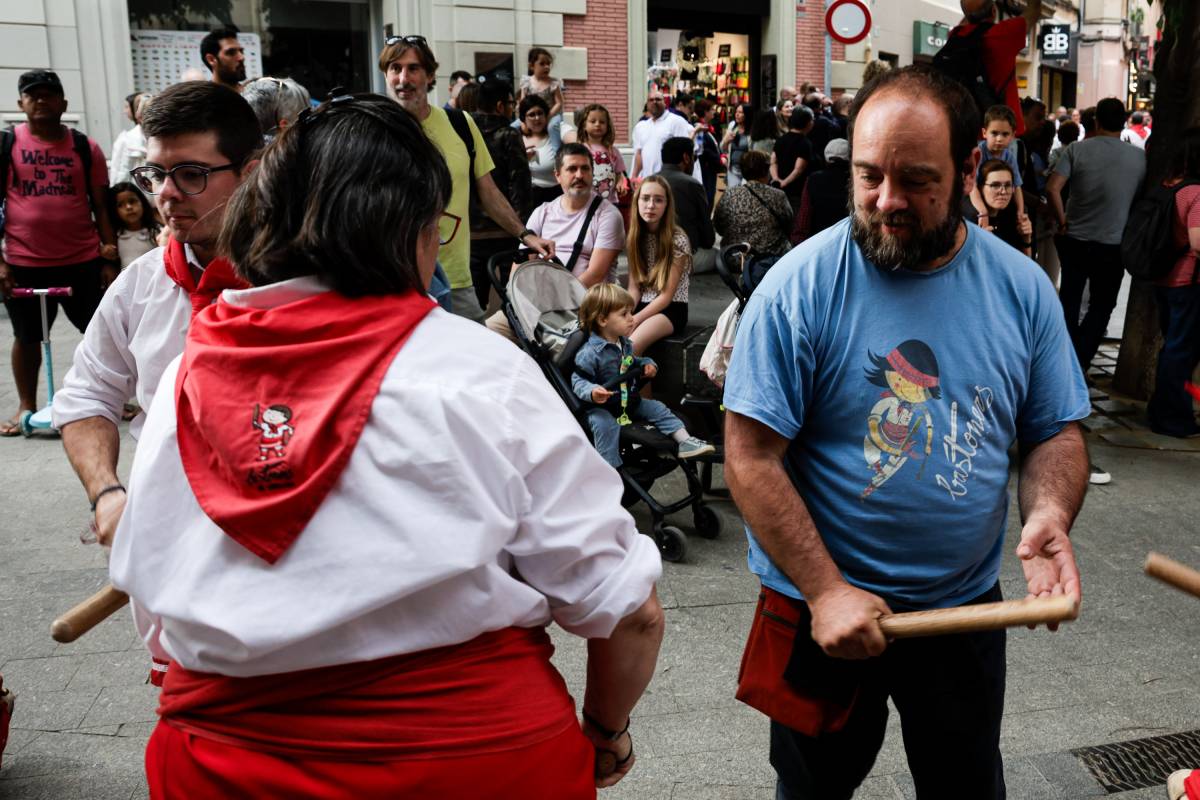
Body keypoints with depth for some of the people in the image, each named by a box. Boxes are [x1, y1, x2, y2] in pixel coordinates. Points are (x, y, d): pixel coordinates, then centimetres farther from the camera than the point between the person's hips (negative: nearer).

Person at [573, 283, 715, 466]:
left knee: (658, 409, 2)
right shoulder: (589, 353, -20)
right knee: (604, 424, -34)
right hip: (601, 407, -8)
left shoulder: (625, 344, 8)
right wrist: (592, 392, -41)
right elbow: (578, 380, -21)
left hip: (630, 401, 8)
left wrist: (646, 365, 8)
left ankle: (684, 441, 6)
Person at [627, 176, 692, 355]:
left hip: (671, 309, -5)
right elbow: (634, 288, 5)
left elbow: (667, 295, -11)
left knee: (630, 347, -30)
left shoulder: (677, 240, -10)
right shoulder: (634, 237, 6)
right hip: (642, 306, 5)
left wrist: (635, 319, -18)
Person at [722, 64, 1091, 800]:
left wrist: (1049, 514, -18)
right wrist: (826, 592, -21)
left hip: (967, 607, 3)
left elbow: (1057, 433, 3)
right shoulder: (800, 286, -18)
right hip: (825, 609, -3)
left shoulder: (1022, 288, -5)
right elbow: (751, 457, -18)